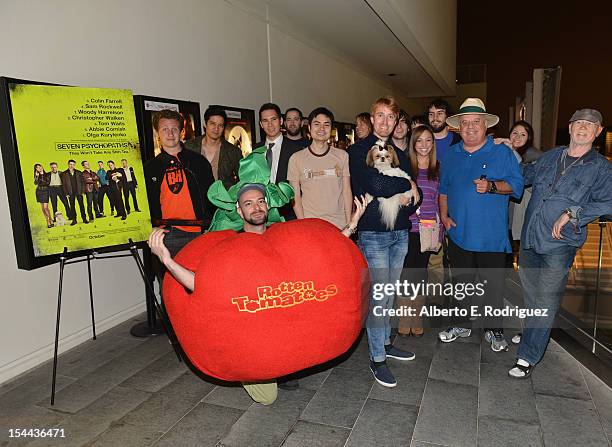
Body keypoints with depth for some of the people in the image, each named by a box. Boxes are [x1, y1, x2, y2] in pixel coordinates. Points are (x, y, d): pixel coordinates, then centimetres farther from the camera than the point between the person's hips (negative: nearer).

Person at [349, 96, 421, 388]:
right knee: (378, 296, -5)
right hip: (373, 234, -6)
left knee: (389, 293, 14)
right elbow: (374, 185, -20)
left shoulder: (400, 155, 17)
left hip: (400, 233, 6)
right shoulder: (358, 151, -3)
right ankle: (376, 358, 7)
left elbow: (414, 196, 12)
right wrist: (406, 187, -6)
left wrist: (400, 199, -10)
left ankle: (385, 342, 30)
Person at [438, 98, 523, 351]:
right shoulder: (451, 155, 9)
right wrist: (444, 215, 4)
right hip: (459, 233, 3)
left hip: (491, 235, -3)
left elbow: (516, 185, -7)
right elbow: (443, 189, 16)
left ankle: (494, 330, 23)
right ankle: (461, 325, 31)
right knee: (461, 282, 15)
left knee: (493, 284, 5)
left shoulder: (502, 153, -2)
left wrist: (491, 186, -24)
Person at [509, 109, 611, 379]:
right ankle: (531, 336, 39)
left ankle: (528, 357, 7)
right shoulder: (549, 157, 12)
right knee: (530, 297, 17)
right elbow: (525, 174, 29)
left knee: (545, 302, -2)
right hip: (529, 238, 5)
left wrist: (571, 214, -21)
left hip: (559, 244, -4)